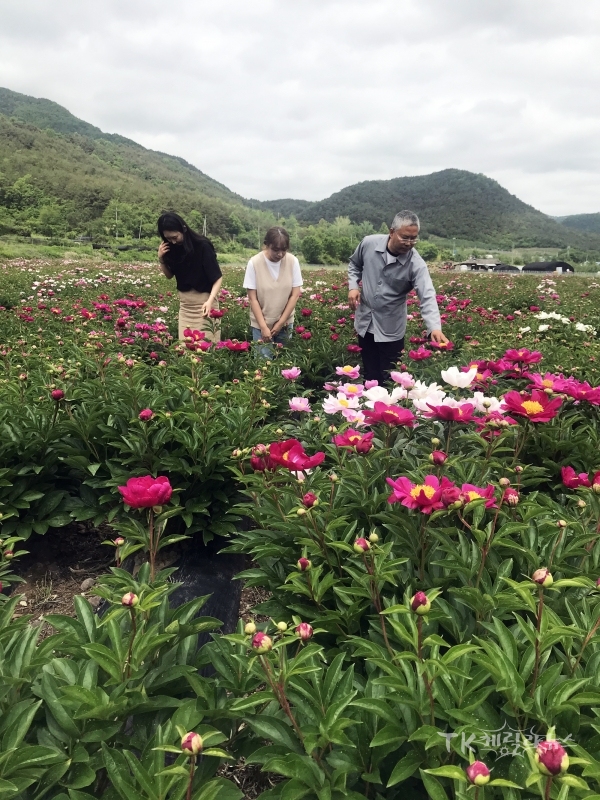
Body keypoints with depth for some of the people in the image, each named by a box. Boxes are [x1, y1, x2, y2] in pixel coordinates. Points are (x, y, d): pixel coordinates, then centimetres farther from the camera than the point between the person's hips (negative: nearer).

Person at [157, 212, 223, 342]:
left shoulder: (202, 246, -15)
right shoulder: (171, 248, 0)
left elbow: (218, 278, -14)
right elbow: (169, 275, 11)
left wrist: (210, 300, -28)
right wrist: (161, 259, -8)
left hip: (204, 302, -5)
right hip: (184, 303, 5)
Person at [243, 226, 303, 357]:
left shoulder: (293, 261, -9)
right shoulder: (254, 263, -14)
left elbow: (295, 295, -5)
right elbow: (253, 298, -11)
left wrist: (280, 323, -9)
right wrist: (264, 327, -15)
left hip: (286, 323, 2)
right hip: (261, 323, -2)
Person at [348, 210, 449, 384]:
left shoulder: (416, 264, -19)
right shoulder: (369, 243, -11)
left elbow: (427, 297, -29)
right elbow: (354, 265, 10)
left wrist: (435, 327, -44)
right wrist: (353, 286, -8)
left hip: (391, 329, -2)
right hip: (365, 321, 2)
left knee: (389, 378, 7)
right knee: (370, 373, 16)